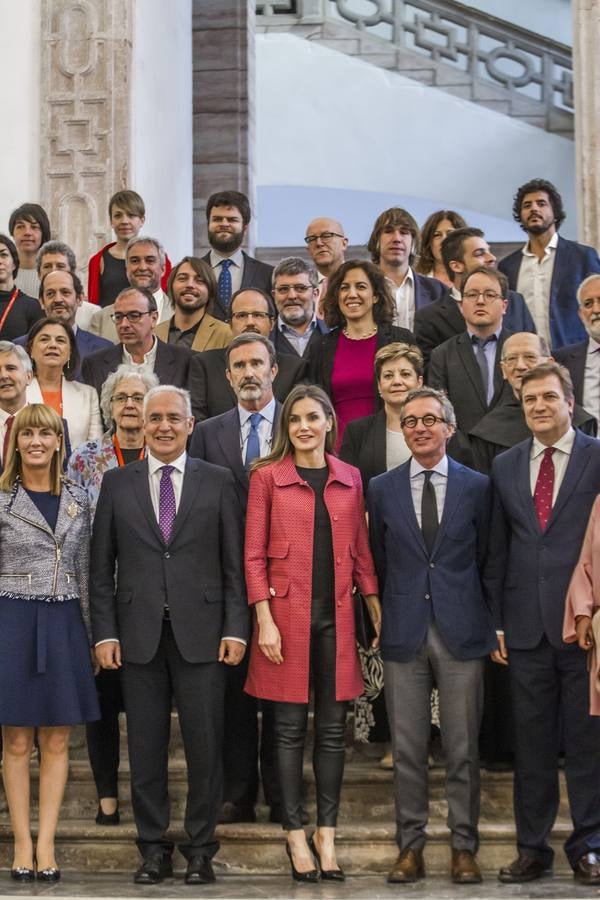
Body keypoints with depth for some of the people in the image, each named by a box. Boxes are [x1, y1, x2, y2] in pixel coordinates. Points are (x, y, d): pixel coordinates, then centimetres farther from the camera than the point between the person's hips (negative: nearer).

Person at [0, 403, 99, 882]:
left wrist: (94, 634, 9)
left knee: (56, 740, 5)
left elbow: (85, 573, 12)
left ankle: (46, 841, 11)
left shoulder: (77, 499, 8)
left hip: (64, 623, 3)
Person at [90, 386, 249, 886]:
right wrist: (104, 632, -1)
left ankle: (201, 848, 15)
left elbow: (235, 562, 3)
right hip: (138, 633, 1)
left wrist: (236, 629, -5)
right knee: (146, 746, 7)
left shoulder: (218, 481, 5)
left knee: (204, 745, 3)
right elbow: (102, 566, 7)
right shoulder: (117, 483, 8)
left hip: (201, 631, -1)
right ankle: (154, 848, 18)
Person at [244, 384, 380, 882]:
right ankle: (295, 834, 12)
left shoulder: (349, 478, 9)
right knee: (290, 728, 3)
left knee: (333, 728, 7)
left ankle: (327, 832, 17)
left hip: (336, 616, 3)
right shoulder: (267, 476, -1)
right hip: (287, 613, -3)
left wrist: (378, 612, 5)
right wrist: (264, 620, -11)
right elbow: (254, 554, -3)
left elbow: (360, 550, 11)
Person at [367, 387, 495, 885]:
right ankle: (411, 847, 15)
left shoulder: (477, 486, 2)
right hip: (404, 633, 1)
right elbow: (378, 561, 10)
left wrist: (489, 619, 6)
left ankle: (465, 848, 15)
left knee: (463, 749, 4)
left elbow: (486, 558, 7)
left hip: (461, 631, -1)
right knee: (407, 749, 6)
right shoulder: (382, 488, 6)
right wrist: (382, 619, 8)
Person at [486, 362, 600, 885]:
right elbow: (497, 551, 11)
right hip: (526, 624, 3)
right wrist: (495, 622, 8)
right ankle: (533, 847, 18)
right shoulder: (505, 466, 11)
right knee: (531, 743, 9)